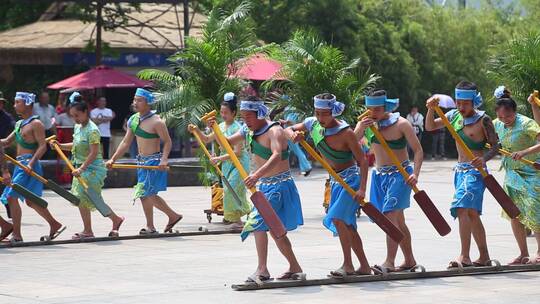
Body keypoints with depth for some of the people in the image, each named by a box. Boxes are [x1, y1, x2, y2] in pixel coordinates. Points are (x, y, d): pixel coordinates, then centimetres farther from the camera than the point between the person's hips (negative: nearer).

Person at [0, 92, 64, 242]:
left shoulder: (36, 124, -10)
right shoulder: (19, 124, 16)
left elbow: (42, 146, -17)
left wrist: (31, 163, -25)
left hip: (29, 164, -9)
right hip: (20, 165, 9)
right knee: (30, 201, 15)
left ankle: (17, 235, -10)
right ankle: (55, 225, 25)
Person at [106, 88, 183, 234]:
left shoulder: (156, 122, -16)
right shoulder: (133, 120, 6)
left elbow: (167, 142, -13)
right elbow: (126, 142, 12)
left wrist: (164, 159, -27)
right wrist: (113, 159, 6)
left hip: (154, 161, -8)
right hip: (141, 161, 8)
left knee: (145, 193, -7)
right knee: (150, 194, 15)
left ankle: (150, 227, 5)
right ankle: (173, 216, 29)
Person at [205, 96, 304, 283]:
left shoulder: (274, 131, -21)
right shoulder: (248, 131, 6)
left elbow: (277, 156, -37)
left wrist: (257, 174, -51)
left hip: (279, 186, -9)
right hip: (263, 186, 9)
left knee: (258, 223, -19)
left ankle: (262, 270, -18)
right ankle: (295, 268, 26)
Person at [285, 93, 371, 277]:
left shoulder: (345, 132, -22)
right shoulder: (312, 124, -4)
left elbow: (363, 161, -20)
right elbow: (288, 130, 8)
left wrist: (362, 188, -28)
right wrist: (293, 134, -17)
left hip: (351, 177, -8)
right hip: (335, 180, 8)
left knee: (337, 218, -20)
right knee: (347, 225, 9)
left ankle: (348, 265, -15)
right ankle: (364, 266, 17)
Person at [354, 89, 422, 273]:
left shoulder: (401, 124, -12)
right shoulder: (366, 123, 2)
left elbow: (418, 150, -11)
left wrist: (415, 174, -24)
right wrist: (360, 130, -21)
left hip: (400, 175, -6)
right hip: (379, 175, 6)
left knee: (391, 215, -20)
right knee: (398, 219, 14)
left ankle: (389, 262, -26)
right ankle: (409, 261, 24)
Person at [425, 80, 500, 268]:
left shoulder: (483, 119, -10)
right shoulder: (454, 116, 8)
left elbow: (496, 145, -9)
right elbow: (430, 127, 11)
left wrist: (484, 158, -28)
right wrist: (431, 110, -7)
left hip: (474, 170, -8)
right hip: (460, 170, 8)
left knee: (462, 208, -22)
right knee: (472, 214, 14)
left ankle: (464, 257, -27)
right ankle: (484, 257, 24)